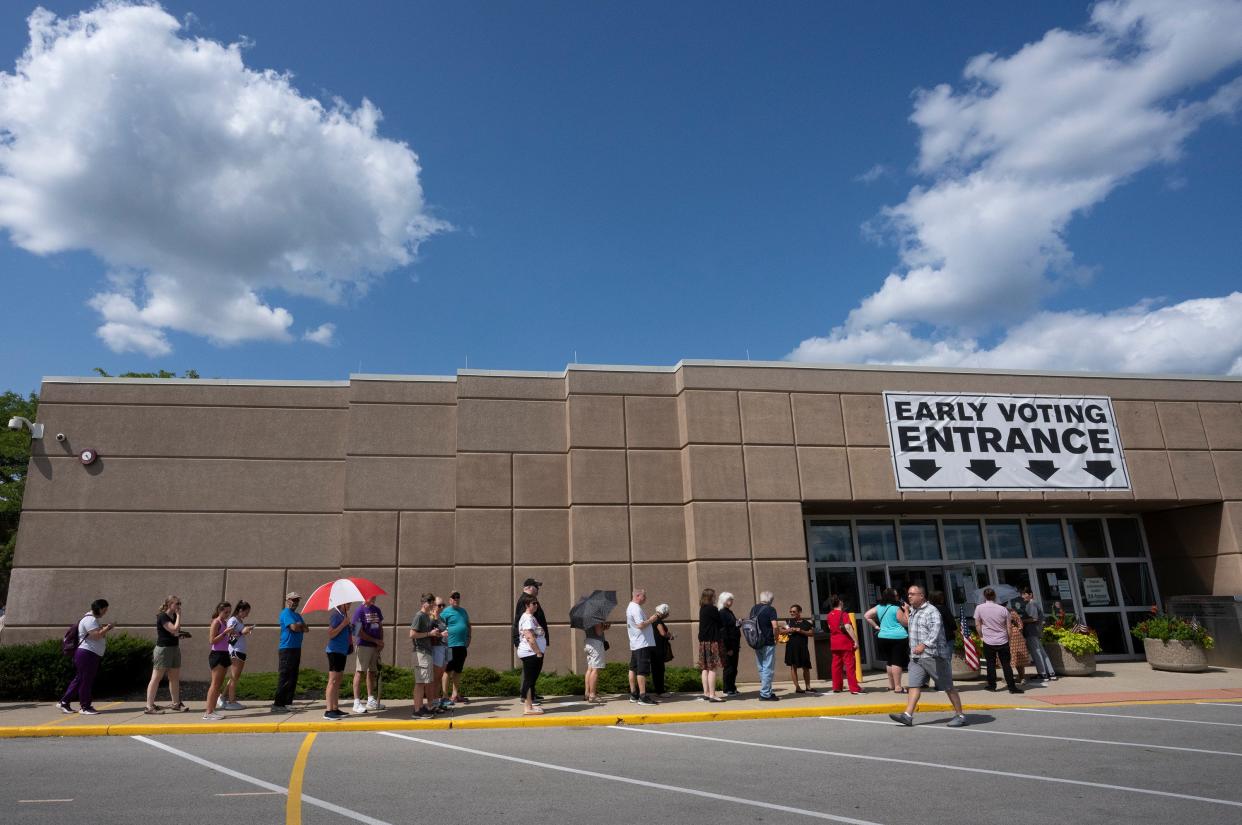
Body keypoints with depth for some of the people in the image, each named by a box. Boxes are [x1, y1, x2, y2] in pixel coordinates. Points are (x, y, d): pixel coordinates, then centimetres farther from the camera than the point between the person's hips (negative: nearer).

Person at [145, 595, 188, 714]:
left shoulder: (174, 616, 13)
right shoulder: (162, 616, -13)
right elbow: (174, 629, -23)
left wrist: (180, 634, 3)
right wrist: (178, 615, -15)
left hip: (175, 648, 8)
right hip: (163, 649, -8)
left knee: (175, 678, 10)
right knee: (156, 678, -4)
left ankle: (175, 704, 17)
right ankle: (149, 706, 0)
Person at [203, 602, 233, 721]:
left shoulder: (225, 622, 15)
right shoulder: (216, 622, -9)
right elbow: (212, 640, -16)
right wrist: (225, 632, -22)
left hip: (224, 654, 9)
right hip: (216, 654, -9)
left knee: (219, 684, 9)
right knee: (215, 684, -8)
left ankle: (211, 710, 14)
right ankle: (208, 712, -5)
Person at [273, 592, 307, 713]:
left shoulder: (297, 615, 20)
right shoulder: (286, 613, -8)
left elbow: (305, 629, 12)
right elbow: (294, 627, -20)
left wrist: (299, 626, -8)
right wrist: (301, 625, 0)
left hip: (296, 649, 9)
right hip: (287, 649, -9)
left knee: (293, 678, 10)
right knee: (284, 678, -9)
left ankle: (287, 702, 16)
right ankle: (278, 704, -7)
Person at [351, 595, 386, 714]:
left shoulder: (377, 609, 12)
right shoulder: (360, 610, -9)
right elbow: (359, 632, -13)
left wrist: (381, 642, 0)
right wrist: (376, 640, -12)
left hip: (376, 646, 7)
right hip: (363, 645, -7)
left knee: (372, 672, 12)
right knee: (360, 672, -3)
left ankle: (371, 701, 19)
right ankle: (357, 702, 1)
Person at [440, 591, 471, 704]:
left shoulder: (463, 611, 16)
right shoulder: (445, 612, -6)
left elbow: (468, 625, 24)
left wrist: (468, 638, 13)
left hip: (462, 645, 7)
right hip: (450, 646, -7)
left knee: (458, 671, 13)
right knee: (448, 671, -2)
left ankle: (455, 695, 21)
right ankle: (446, 696, 3)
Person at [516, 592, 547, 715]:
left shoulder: (531, 617, 17)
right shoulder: (527, 618, -15)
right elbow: (529, 637, -23)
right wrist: (538, 652, -20)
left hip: (533, 653, 10)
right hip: (530, 653, -10)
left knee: (531, 679, 14)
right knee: (530, 680, -6)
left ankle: (530, 705, 21)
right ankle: (528, 707, -3)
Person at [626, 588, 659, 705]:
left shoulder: (630, 607, 16)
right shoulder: (636, 608, -17)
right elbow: (641, 625, -25)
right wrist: (651, 619, -13)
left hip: (635, 644, 11)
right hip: (643, 644, -11)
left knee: (633, 669, 13)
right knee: (642, 670, -9)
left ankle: (633, 695, 20)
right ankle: (643, 696, -9)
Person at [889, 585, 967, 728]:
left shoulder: (931, 611, -13)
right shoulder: (913, 611, 15)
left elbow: (935, 630, -27)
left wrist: (924, 645, -34)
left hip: (933, 656, -8)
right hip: (916, 657, 8)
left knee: (948, 687, 3)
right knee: (914, 685, 0)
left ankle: (960, 715, 14)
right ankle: (907, 716, -5)